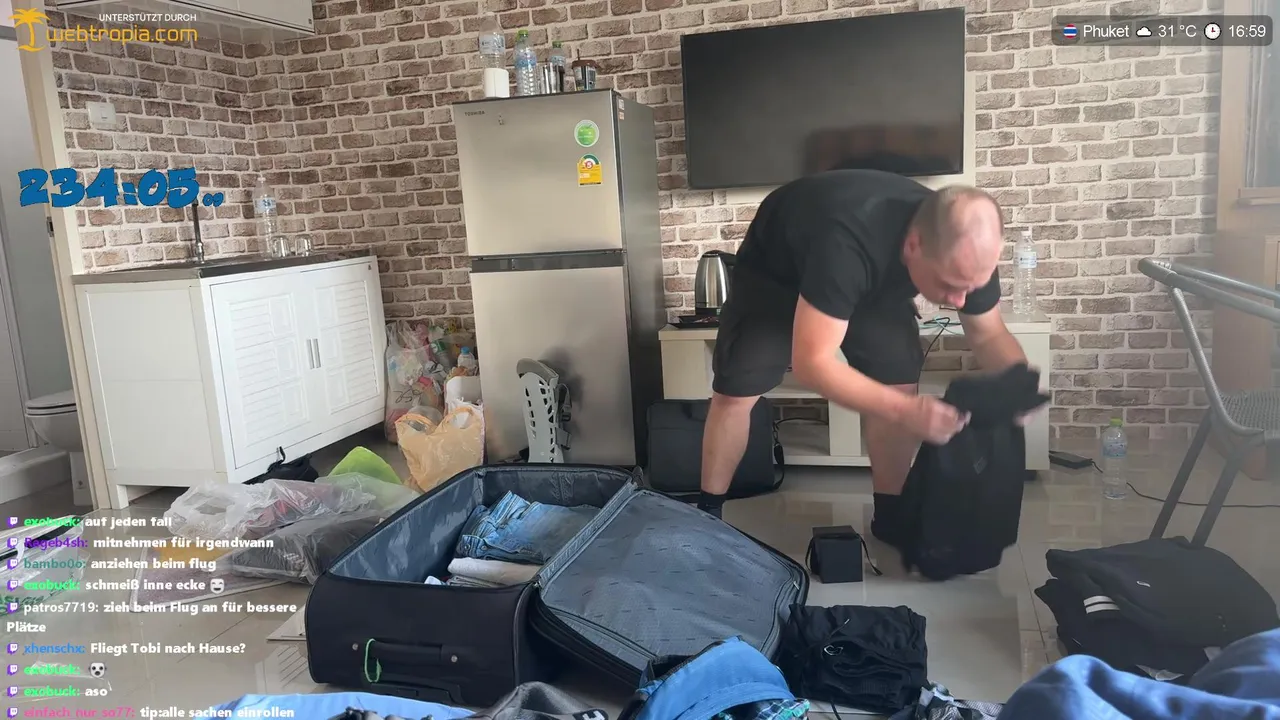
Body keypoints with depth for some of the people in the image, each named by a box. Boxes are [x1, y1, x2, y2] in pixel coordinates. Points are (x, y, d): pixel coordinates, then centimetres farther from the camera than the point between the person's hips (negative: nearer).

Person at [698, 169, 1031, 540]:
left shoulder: (969, 251, -27)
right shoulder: (846, 242, -47)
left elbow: (989, 334, -11)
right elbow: (811, 362, -45)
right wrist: (905, 411, -53)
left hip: (873, 278, 5)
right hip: (774, 270, -4)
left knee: (899, 381, -11)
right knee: (733, 393, -12)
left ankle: (890, 515, 6)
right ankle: (707, 514, 6)